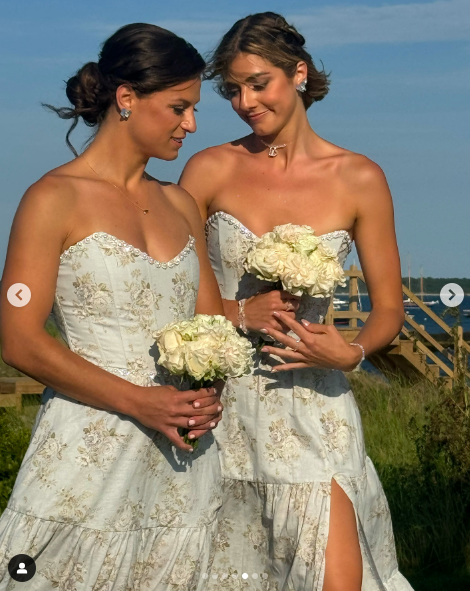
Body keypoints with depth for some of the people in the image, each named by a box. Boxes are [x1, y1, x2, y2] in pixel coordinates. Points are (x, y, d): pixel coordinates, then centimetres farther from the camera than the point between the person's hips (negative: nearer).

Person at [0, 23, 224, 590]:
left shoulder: (180, 205, 14)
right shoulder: (56, 199, -5)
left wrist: (209, 395, -3)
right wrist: (137, 400, -17)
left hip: (182, 466, 6)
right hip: (89, 454, -5)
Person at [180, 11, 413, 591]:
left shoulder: (359, 179, 0)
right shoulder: (210, 169, 1)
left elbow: (389, 309, 6)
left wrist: (351, 351, -15)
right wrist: (240, 313, -14)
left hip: (311, 407, -1)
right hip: (218, 398, 1)